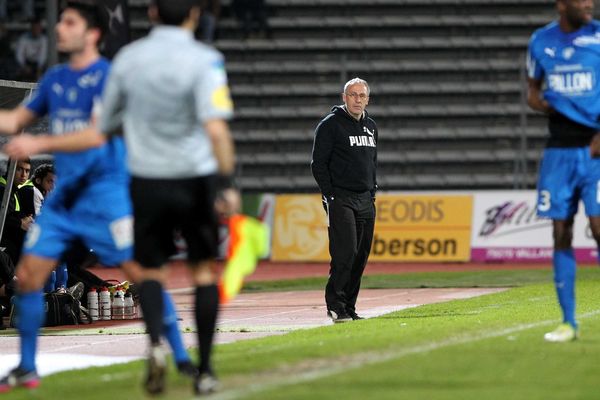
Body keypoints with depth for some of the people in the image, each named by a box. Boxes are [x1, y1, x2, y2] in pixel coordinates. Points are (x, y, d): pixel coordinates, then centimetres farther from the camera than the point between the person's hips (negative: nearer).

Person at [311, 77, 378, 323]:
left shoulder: (370, 126, 16)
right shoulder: (330, 125, -5)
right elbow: (318, 164, -7)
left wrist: (373, 191, 14)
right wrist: (329, 196, -12)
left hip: (365, 201, 7)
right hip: (340, 199, -6)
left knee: (361, 255, 4)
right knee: (344, 253, -15)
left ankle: (349, 306, 9)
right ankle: (335, 305, -10)